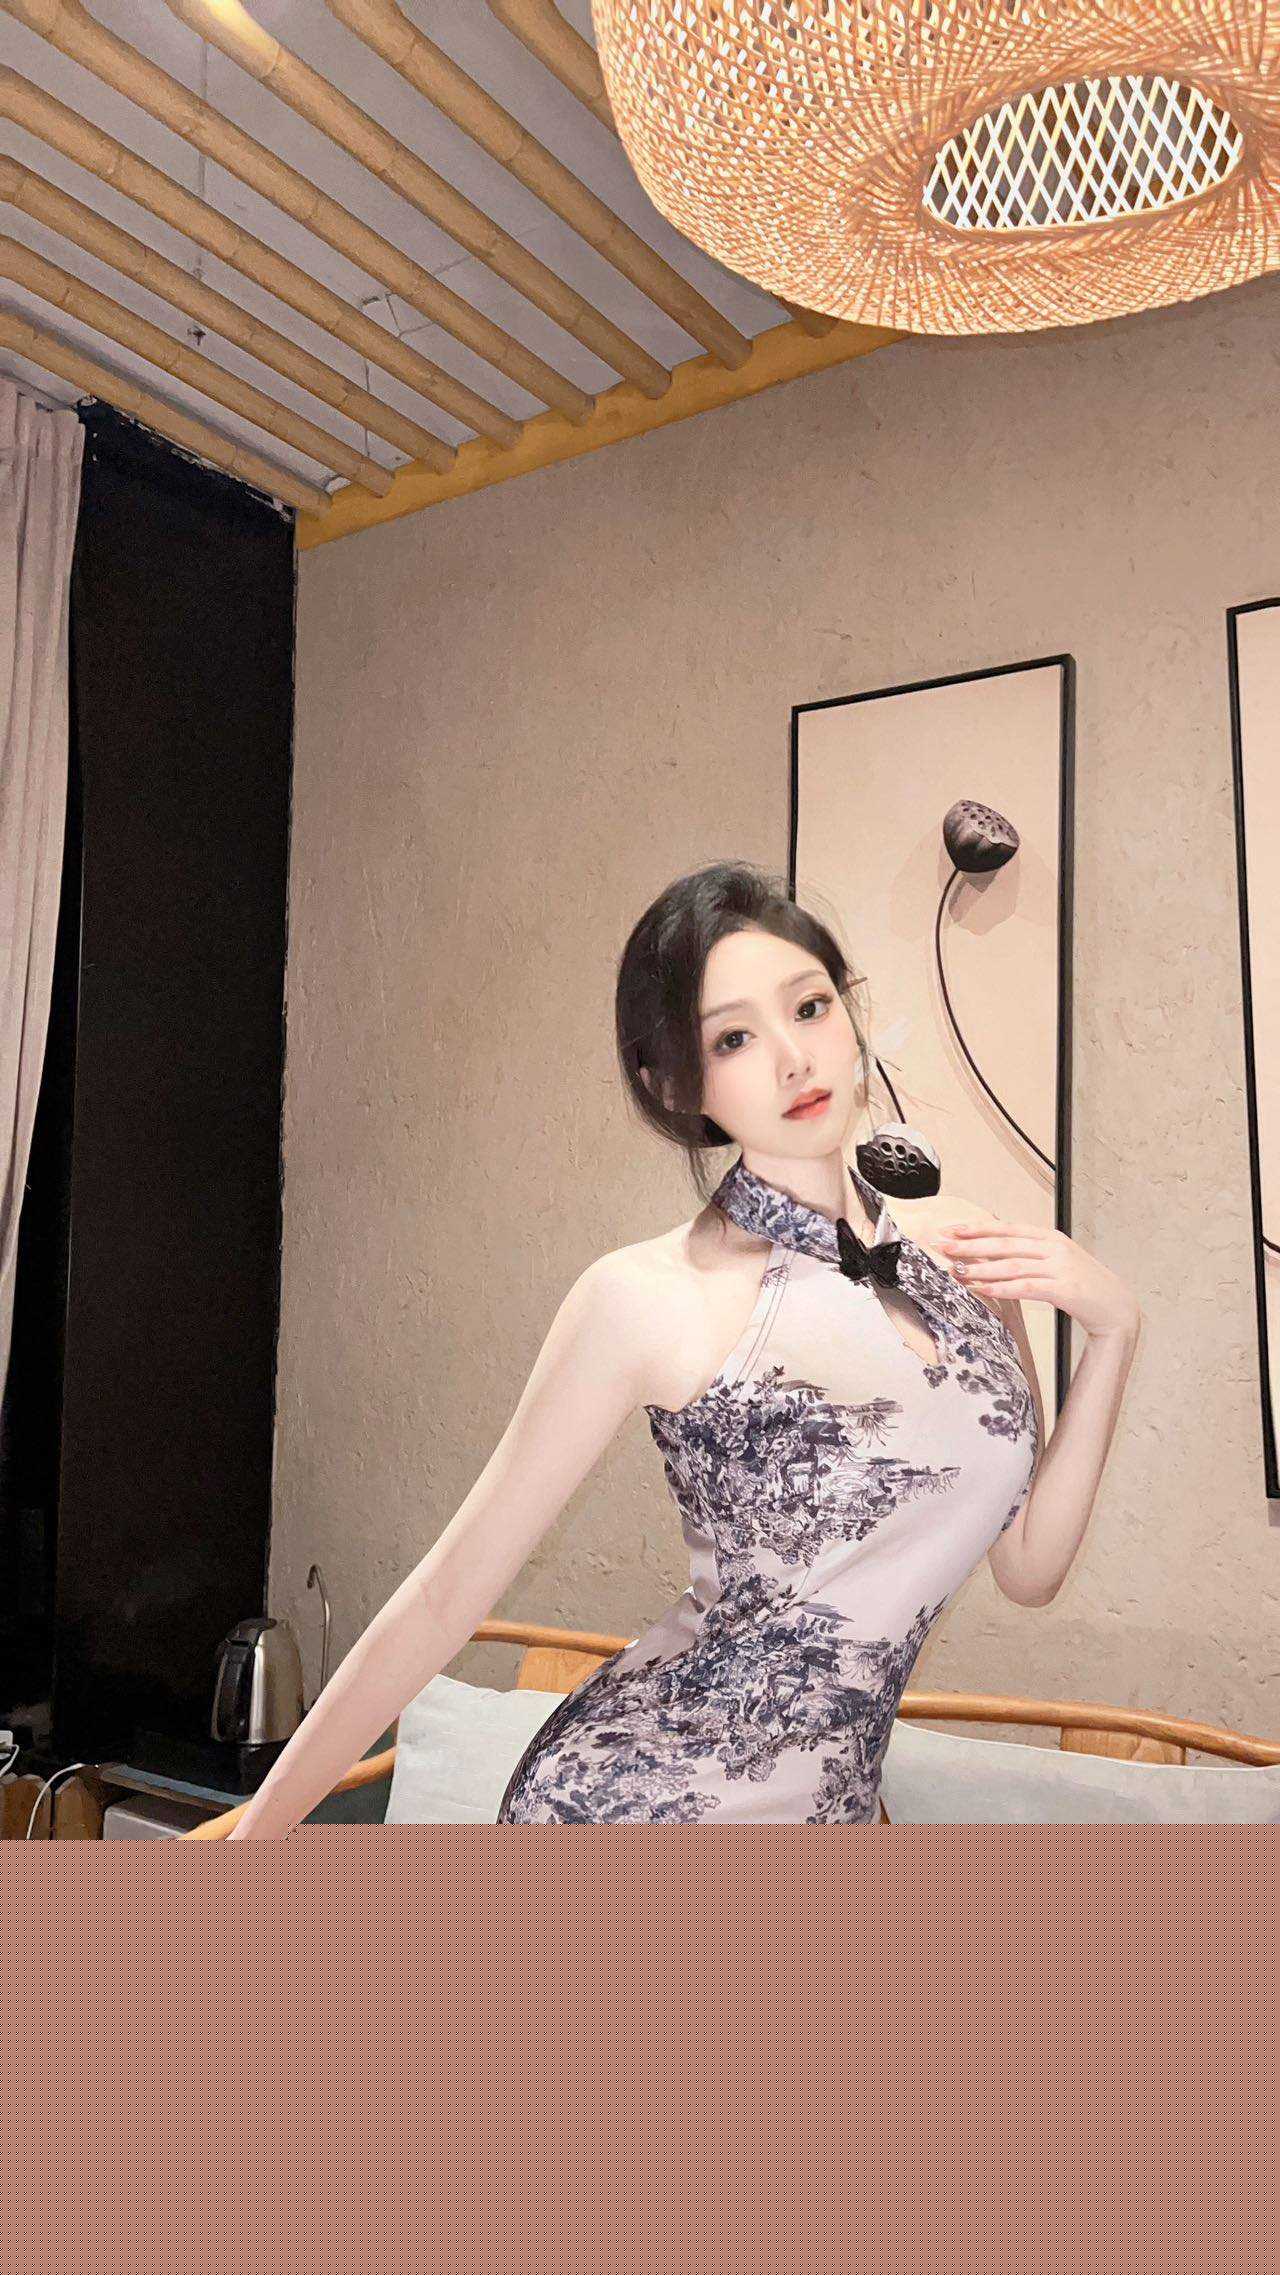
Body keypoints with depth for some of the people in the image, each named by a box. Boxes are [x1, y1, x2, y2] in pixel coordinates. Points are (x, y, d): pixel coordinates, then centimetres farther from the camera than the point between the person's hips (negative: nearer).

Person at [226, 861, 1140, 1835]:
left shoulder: (964, 1251, -2)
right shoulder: (655, 1297, -17)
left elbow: (1029, 1568, 2)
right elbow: (449, 1592, -12)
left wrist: (1113, 1328, -8)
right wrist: (256, 1833, -8)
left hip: (830, 1801, 5)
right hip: (634, 1798, -5)